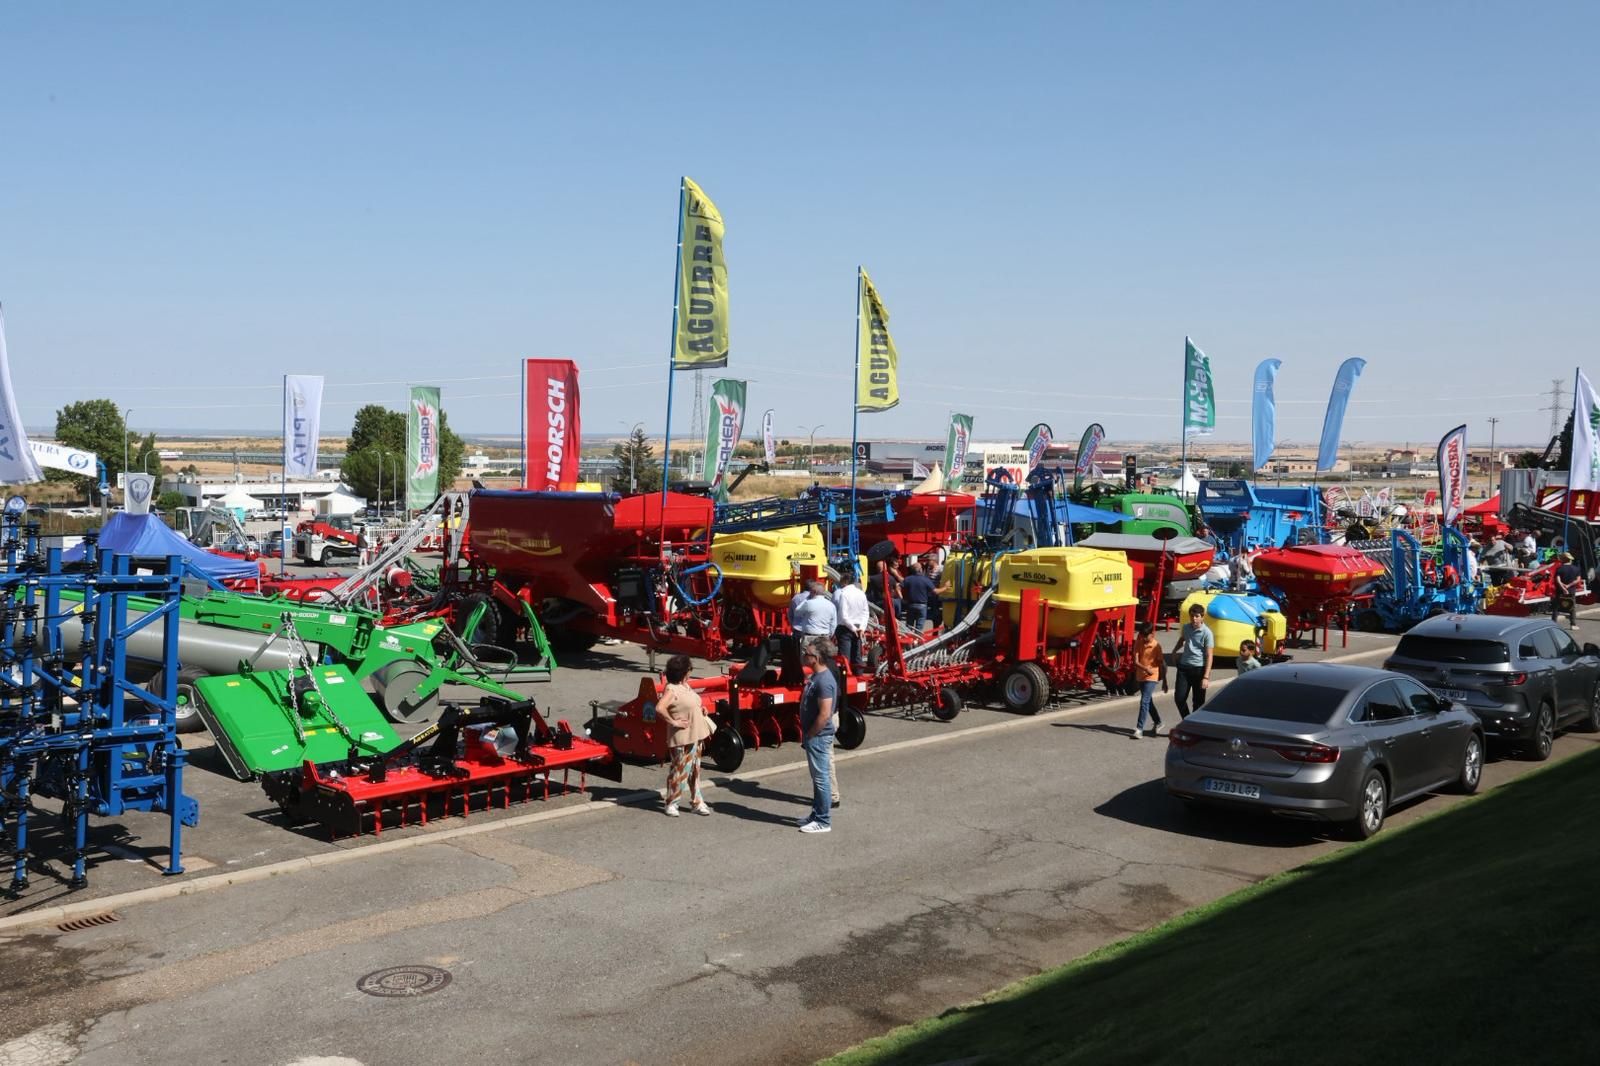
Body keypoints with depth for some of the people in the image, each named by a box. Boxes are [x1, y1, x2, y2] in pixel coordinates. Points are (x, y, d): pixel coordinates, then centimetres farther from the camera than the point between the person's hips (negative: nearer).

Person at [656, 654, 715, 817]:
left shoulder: (685, 686, 10)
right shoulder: (671, 689, -19)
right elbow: (659, 708, -32)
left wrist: (701, 708, 9)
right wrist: (673, 722, -24)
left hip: (696, 735, 9)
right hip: (683, 738, -9)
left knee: (694, 770, 14)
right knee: (680, 770, -2)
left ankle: (697, 802, 22)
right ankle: (671, 804, 10)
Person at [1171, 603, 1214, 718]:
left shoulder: (1206, 633, -12)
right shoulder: (1186, 627, 4)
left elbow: (1209, 656, -13)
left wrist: (1206, 677, -19)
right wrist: (1175, 651, 20)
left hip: (1199, 668, -4)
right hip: (1184, 667, 4)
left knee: (1198, 702, 3)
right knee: (1179, 698, -1)